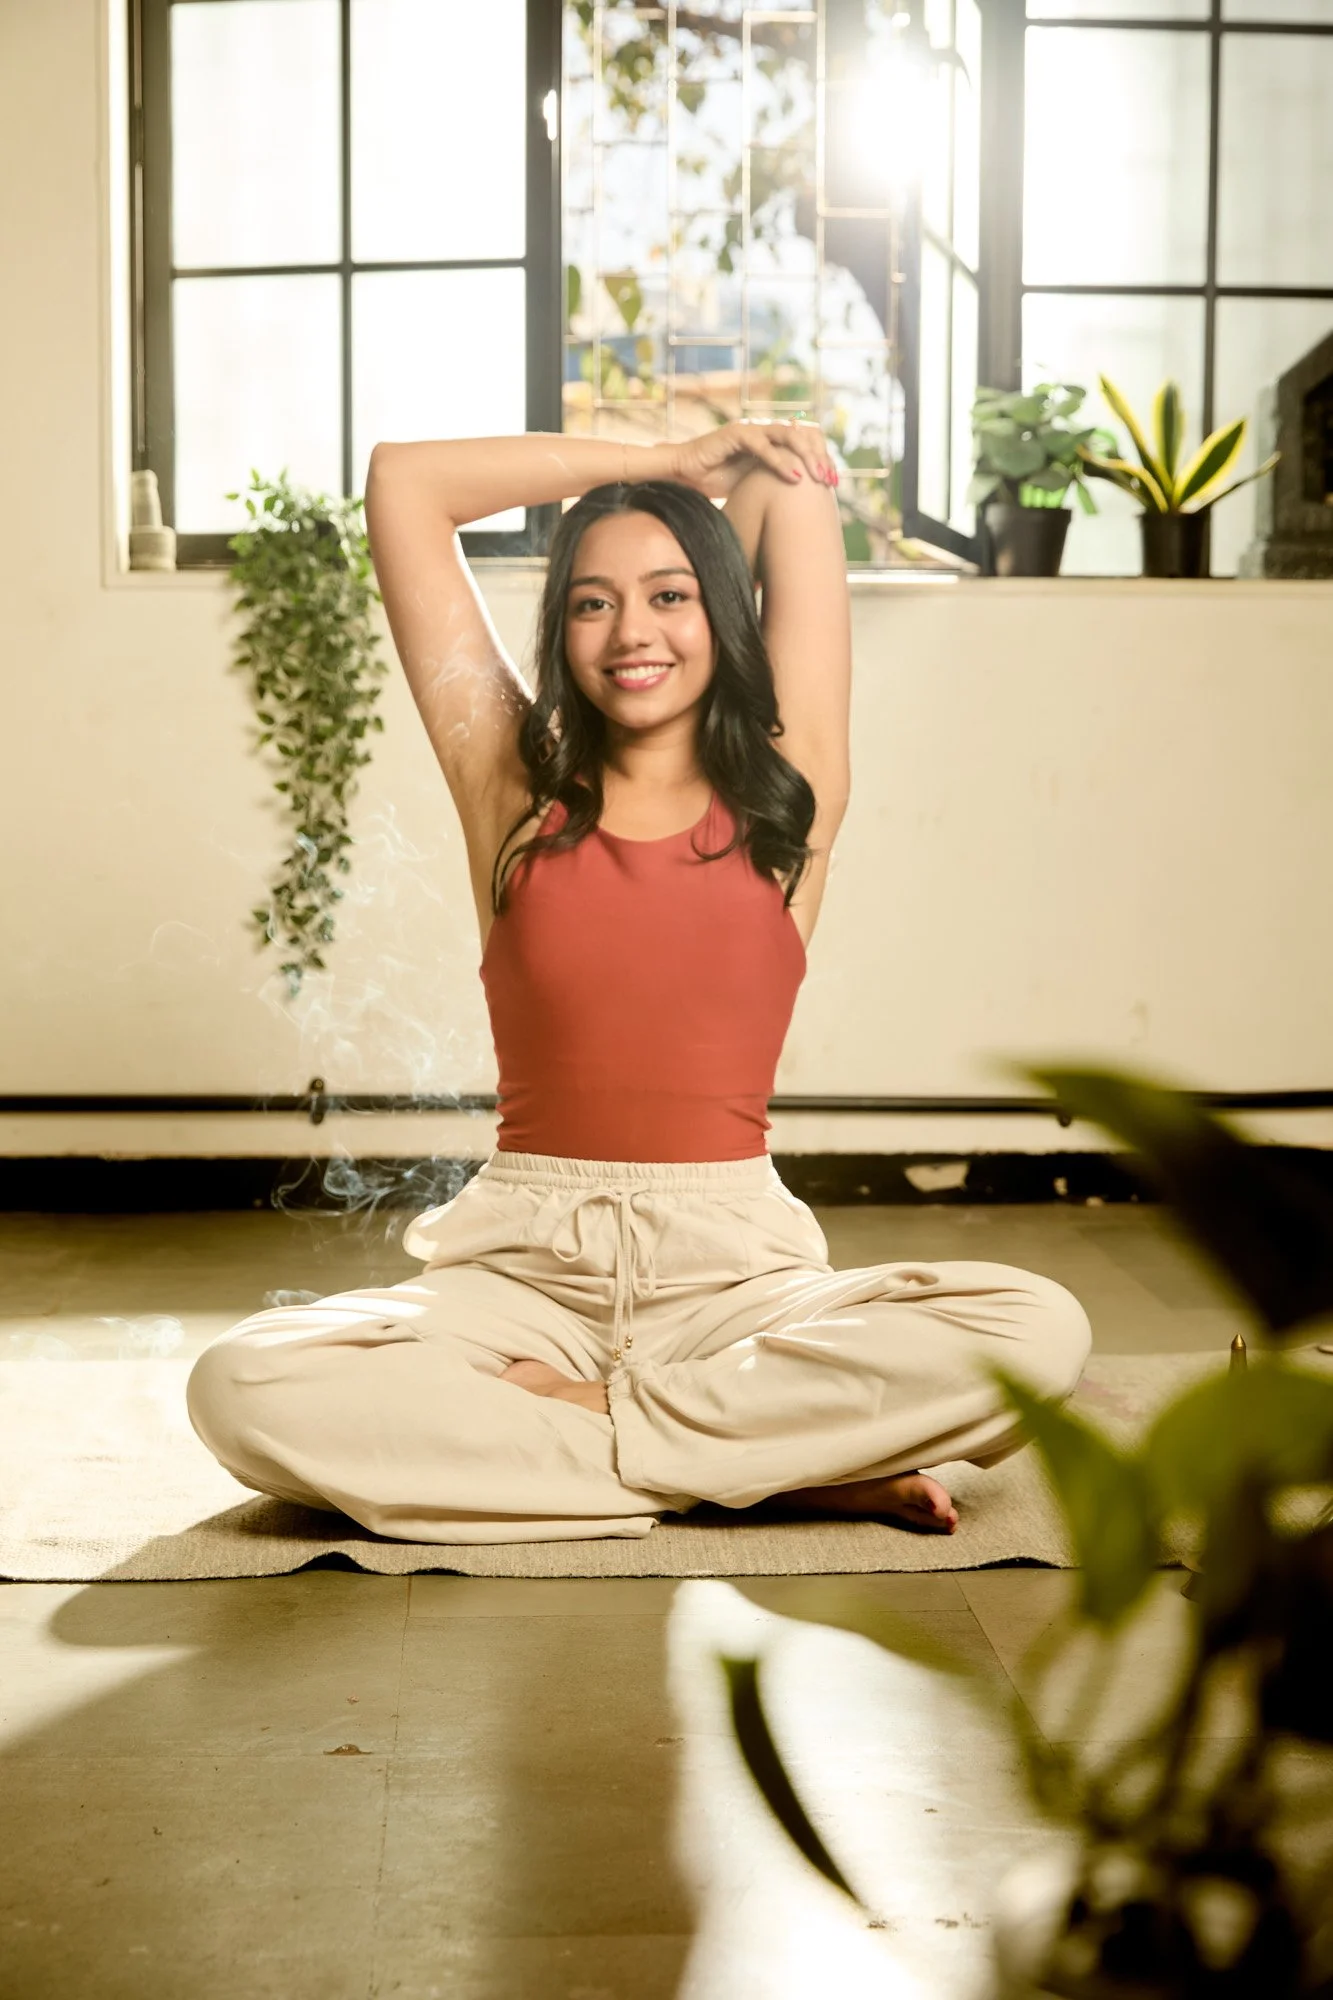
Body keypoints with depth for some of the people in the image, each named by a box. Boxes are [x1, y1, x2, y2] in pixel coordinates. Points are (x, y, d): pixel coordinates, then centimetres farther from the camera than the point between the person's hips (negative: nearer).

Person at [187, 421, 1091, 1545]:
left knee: (1041, 1334, -26)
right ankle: (788, 1462, -18)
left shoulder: (787, 797, 9)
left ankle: (576, 1413, -14)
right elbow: (403, 483, 10)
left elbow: (795, 473, 11)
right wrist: (672, 463, 16)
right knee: (242, 1390, -27)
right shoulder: (514, 790, 9)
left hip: (734, 1270, 0)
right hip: (525, 1271, 1)